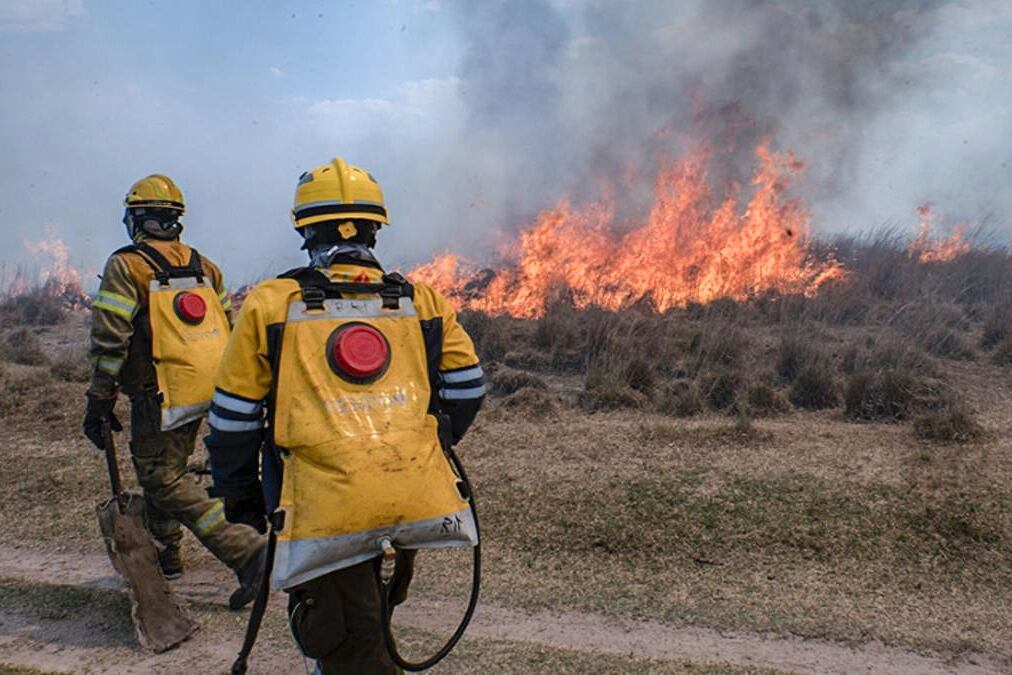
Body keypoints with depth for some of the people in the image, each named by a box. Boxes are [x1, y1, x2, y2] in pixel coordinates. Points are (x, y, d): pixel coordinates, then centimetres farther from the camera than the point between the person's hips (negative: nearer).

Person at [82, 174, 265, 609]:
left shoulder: (126, 266, -8)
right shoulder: (202, 266, 11)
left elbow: (109, 340, -14)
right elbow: (230, 327, 13)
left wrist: (99, 402, -8)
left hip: (160, 395, -7)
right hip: (206, 391, 7)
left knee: (163, 480, -2)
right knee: (163, 468, 23)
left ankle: (244, 549, -13)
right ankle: (164, 554, 34)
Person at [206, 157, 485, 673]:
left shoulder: (269, 304, 1)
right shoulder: (421, 301, 8)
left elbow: (233, 419, 4)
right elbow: (467, 388, 12)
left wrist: (240, 499, 19)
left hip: (327, 511, -3)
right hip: (417, 502, 3)